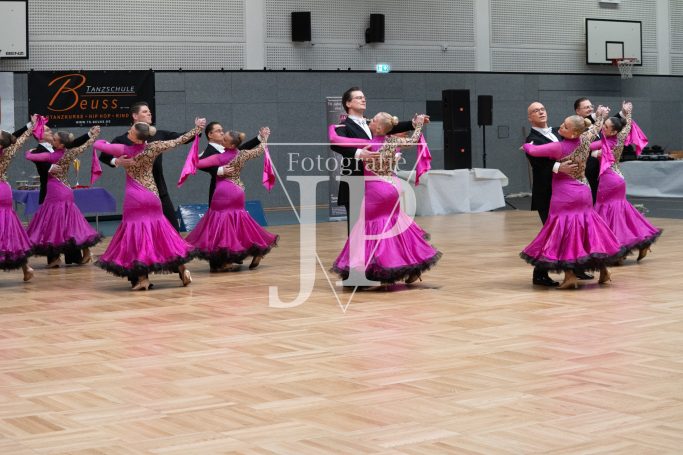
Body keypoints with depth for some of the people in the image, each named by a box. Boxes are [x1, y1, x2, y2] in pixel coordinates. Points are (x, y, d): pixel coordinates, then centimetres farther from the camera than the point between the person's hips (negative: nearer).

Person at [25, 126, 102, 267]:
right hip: (66, 191, 7)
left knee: (54, 223, -2)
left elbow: (29, 156, -15)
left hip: (55, 193, -7)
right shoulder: (70, 153, -1)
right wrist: (93, 135, 32)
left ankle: (56, 257, -1)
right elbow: (85, 145, 15)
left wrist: (30, 151, 9)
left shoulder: (52, 156, -17)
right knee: (70, 222, 13)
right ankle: (86, 251, 14)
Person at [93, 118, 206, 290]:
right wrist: (197, 128, 19)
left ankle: (142, 278, -5)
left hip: (134, 199, -4)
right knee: (159, 231, 13)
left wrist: (105, 142, 21)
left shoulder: (125, 150, -14)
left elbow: (98, 144, -3)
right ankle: (182, 269, 14)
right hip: (152, 197, 4)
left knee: (137, 234, 0)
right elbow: (179, 140, 6)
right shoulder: (154, 147, -6)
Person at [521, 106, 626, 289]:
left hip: (565, 195, -6)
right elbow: (595, 128, 18)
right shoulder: (585, 139, -3)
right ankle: (603, 269, 17)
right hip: (584, 192, 6)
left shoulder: (559, 147, -19)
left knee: (565, 229, -2)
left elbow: (533, 150, -19)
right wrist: (601, 115, 39)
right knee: (588, 226, 13)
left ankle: (570, 275, -9)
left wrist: (526, 145, 5)